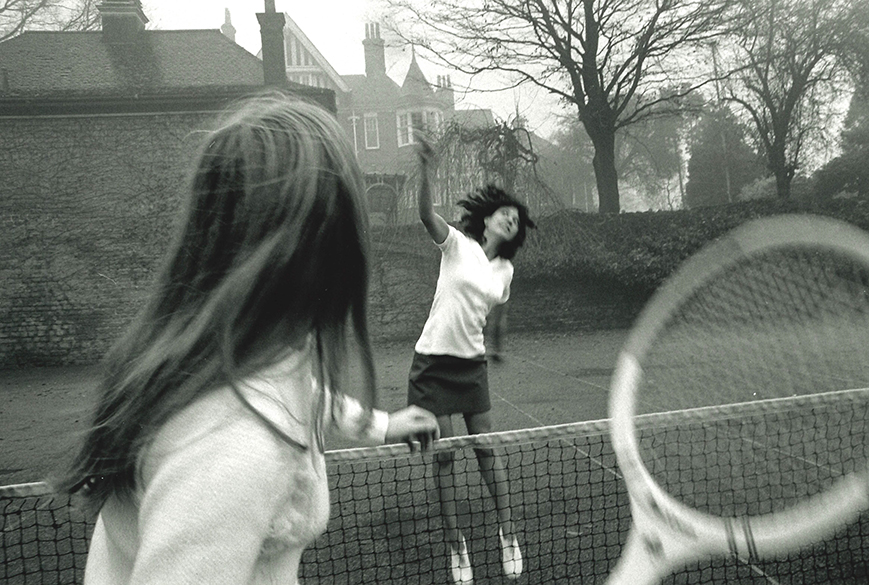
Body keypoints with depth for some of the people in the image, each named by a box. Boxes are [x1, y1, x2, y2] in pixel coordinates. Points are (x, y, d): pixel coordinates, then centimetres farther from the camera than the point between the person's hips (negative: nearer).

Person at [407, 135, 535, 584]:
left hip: (472, 364, 4)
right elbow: (426, 215, -24)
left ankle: (507, 530, 20)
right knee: (443, 456, 1)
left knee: (487, 448, 6)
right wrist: (426, 170, -39)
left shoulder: (505, 270, 8)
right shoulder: (457, 244, -5)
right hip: (434, 361, -3)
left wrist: (497, 347, 35)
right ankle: (454, 541, 14)